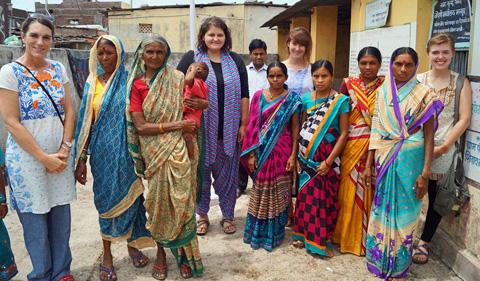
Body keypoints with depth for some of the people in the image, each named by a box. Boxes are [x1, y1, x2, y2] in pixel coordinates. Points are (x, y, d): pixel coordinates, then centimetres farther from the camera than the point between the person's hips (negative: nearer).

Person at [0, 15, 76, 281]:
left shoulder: (58, 69, 6)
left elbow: (69, 111, 6)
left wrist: (64, 149, -6)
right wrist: (44, 157, -14)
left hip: (60, 155, 4)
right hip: (27, 158, -4)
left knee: (61, 219, 12)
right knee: (35, 222, 8)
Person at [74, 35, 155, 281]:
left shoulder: (129, 80, -2)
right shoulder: (93, 83, 4)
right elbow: (86, 122, 4)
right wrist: (81, 158, 0)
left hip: (126, 149, -1)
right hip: (102, 151, 2)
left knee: (129, 195, 9)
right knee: (105, 198, 8)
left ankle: (132, 244, 30)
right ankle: (107, 254, 22)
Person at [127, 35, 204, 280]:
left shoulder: (177, 78, 2)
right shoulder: (136, 84, 1)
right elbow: (140, 126, -8)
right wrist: (177, 125, -14)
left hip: (178, 149, 0)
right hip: (153, 152, 0)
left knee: (180, 199, -1)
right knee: (158, 200, 7)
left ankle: (184, 254, 16)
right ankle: (161, 251, 27)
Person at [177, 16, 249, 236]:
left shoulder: (235, 61, 8)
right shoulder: (191, 58, 1)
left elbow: (243, 95, 6)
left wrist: (243, 124, 2)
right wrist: (185, 101, -18)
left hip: (229, 130, 2)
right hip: (200, 129, -1)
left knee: (227, 174, 9)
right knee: (201, 172, 9)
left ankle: (228, 215, 25)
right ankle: (202, 215, 26)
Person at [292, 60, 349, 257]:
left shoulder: (340, 101, -6)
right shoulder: (306, 99, 5)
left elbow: (344, 133, -8)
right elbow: (301, 128, 9)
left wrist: (329, 160, -13)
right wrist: (295, 155, 4)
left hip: (327, 158, -3)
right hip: (306, 157, 3)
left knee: (325, 197, 3)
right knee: (306, 195, 9)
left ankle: (322, 240, 17)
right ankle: (303, 234, 25)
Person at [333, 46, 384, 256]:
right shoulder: (348, 85, 4)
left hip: (376, 147, 0)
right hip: (351, 145, 1)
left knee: (369, 192, 5)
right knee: (349, 189, 7)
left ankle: (365, 237, 21)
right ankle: (347, 236, 23)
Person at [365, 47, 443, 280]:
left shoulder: (423, 94, -5)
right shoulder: (382, 92, 6)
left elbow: (429, 135, -6)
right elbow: (376, 129, 8)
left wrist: (425, 173, -11)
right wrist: (370, 161, 5)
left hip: (409, 160, -3)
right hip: (384, 160, 3)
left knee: (403, 211, 6)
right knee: (382, 208, 12)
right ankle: (379, 259, 29)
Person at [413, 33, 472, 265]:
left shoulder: (461, 83, 4)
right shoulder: (417, 80, 6)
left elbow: (464, 119, -2)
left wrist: (445, 146, -12)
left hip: (442, 151, 0)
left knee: (437, 198, 7)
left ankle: (423, 242, 24)